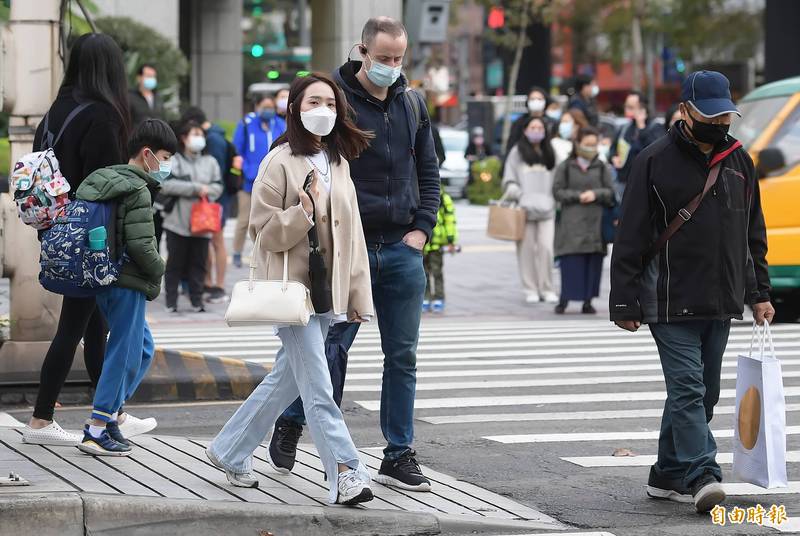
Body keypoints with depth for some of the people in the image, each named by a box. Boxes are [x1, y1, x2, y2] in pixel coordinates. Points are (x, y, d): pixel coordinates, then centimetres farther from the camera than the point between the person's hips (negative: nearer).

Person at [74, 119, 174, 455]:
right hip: (128, 283, -9)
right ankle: (97, 430, 0)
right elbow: (141, 245, -22)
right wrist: (157, 271, -4)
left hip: (104, 279, 9)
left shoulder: (100, 181, 13)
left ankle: (111, 413, 19)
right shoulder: (138, 191, -15)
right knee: (124, 354, -2)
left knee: (144, 348, 19)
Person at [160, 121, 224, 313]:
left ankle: (197, 300, 13)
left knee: (198, 262, 5)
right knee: (175, 263, 2)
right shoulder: (174, 161, 0)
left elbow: (218, 187, 10)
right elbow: (167, 185, -14)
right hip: (178, 221, -3)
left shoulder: (210, 162, 13)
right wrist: (196, 188, -15)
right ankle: (171, 302, 9)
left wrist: (207, 191, -13)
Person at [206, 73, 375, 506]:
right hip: (292, 288, -7)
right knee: (318, 389, -10)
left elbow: (352, 234, 14)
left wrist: (358, 296, 12)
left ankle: (230, 450, 28)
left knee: (286, 380, 14)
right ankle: (346, 474, -14)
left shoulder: (339, 162, 12)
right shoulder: (280, 163, -8)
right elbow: (265, 233, -8)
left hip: (327, 292, 7)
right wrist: (304, 210, -24)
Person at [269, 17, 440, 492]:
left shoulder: (412, 104, 9)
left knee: (403, 356, 5)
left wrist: (423, 227, 5)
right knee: (333, 345, -2)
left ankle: (399, 456, 11)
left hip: (402, 249, 4)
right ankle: (292, 424, 22)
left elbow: (429, 171, 17)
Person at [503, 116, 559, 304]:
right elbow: (509, 181, 6)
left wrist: (557, 203, 9)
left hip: (546, 210, 2)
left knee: (546, 248, -8)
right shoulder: (517, 153, 8)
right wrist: (517, 195, -11)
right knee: (527, 250, -1)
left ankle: (547, 289, 0)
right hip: (524, 209, -2)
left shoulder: (549, 154, 16)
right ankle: (530, 290, 6)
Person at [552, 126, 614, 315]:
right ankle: (564, 300, 1)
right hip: (571, 223, -2)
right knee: (570, 263, -6)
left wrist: (595, 194, -11)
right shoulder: (565, 168, 6)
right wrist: (578, 196, -11)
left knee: (593, 263, 1)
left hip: (595, 223, 2)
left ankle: (588, 301, 7)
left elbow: (610, 192, 7)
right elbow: (557, 191, 0)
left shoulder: (602, 168, 11)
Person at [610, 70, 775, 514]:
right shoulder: (655, 161, -5)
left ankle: (668, 476, 19)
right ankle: (701, 476, -18)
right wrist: (625, 301, -8)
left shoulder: (739, 161, 12)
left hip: (720, 304, 6)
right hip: (671, 303, -6)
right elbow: (631, 238, -5)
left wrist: (759, 293, 14)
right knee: (688, 389, -13)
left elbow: (753, 235, 19)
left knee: (703, 393, 10)